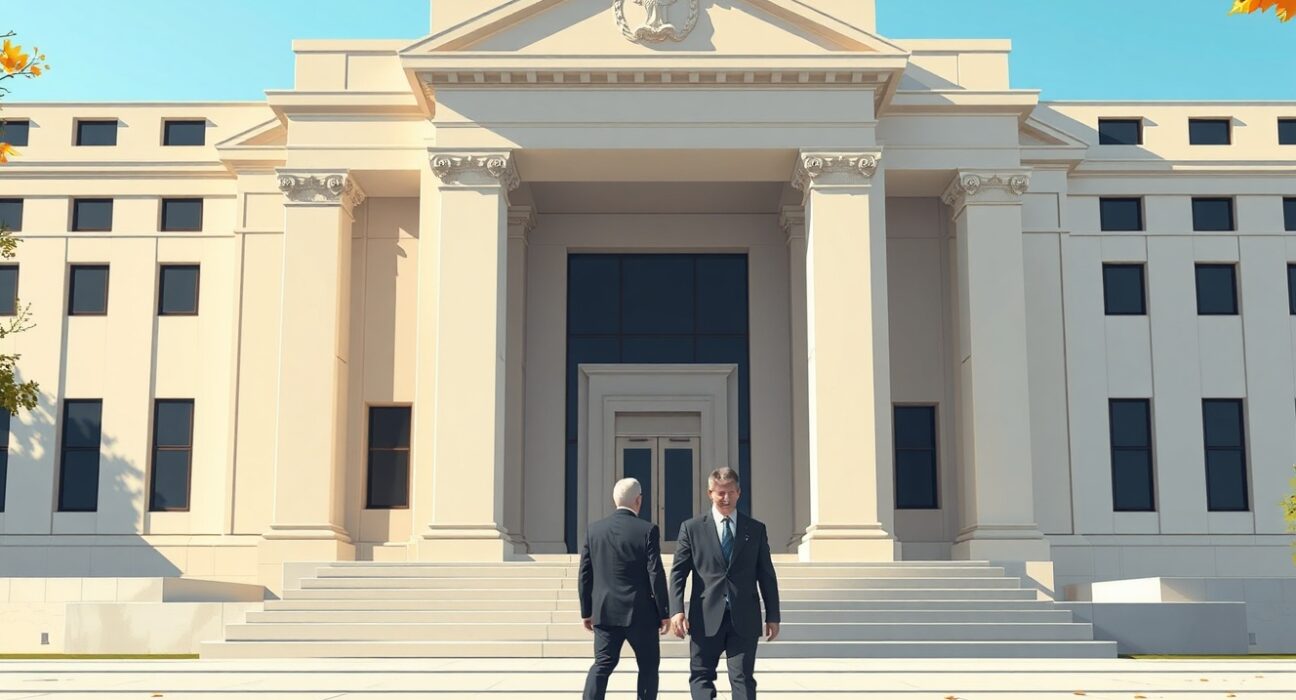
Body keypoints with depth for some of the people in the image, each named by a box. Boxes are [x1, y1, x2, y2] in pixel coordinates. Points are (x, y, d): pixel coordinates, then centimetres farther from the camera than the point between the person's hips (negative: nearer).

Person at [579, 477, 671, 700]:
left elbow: (585, 574, 4)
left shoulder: (594, 529, 2)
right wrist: (664, 613, -3)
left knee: (602, 665, 7)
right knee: (648, 666, 10)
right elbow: (656, 575, -11)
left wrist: (586, 611, 13)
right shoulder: (648, 531, -10)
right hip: (640, 614, -3)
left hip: (605, 612, 3)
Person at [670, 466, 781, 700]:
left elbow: (766, 576, 11)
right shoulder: (692, 528, 4)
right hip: (706, 618, 0)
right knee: (701, 676, 1)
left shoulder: (756, 529, 9)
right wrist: (676, 610, -10)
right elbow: (678, 573, 2)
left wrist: (772, 616, 8)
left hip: (744, 619, 0)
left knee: (743, 678, 0)